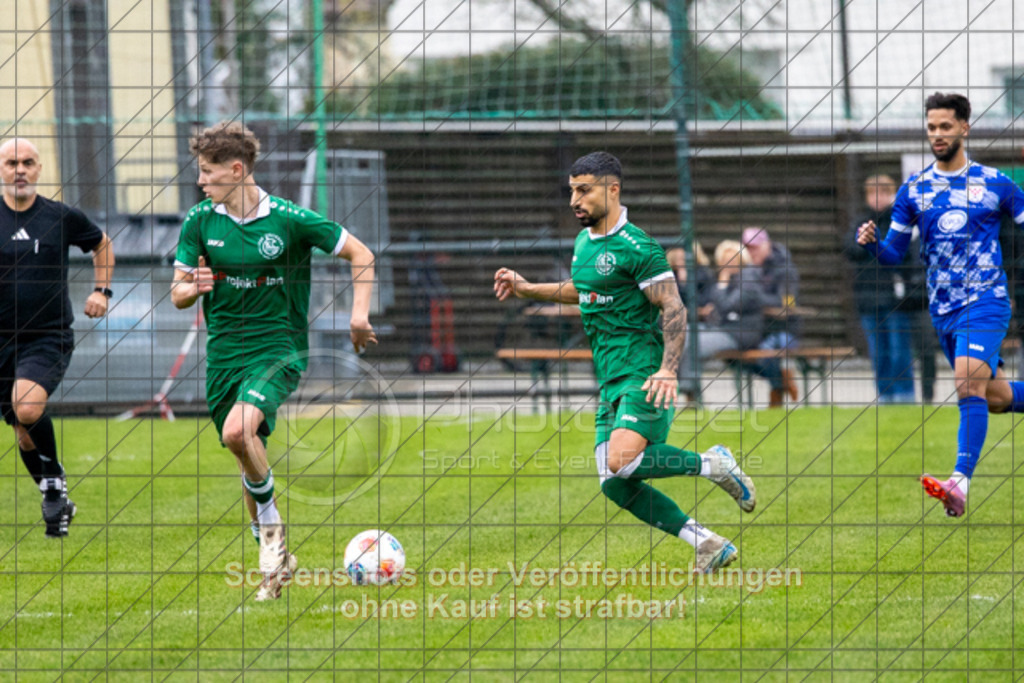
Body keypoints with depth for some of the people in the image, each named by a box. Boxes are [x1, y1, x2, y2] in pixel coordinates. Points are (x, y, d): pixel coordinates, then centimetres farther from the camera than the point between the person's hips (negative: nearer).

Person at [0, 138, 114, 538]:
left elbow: (102, 245, 19)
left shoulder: (63, 218, 0)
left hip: (49, 338, -2)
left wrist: (101, 290, 7)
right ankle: (57, 503, 27)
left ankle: (54, 479, -4)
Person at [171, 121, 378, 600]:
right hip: (223, 352, 5)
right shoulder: (200, 221, 0)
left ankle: (270, 521, -5)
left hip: (278, 347, -5)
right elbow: (178, 294, 4)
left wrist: (359, 314, -10)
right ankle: (276, 559, 27)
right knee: (248, 456, 9)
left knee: (238, 431, -29)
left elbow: (360, 255, 1)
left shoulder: (289, 219, -10)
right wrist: (192, 287, -20)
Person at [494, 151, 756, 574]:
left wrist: (668, 371, -27)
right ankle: (710, 546, 7)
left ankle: (712, 465, -5)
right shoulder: (584, 242, 14)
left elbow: (674, 310, -16)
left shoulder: (636, 247, -12)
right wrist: (526, 289, 28)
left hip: (644, 375, -9)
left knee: (622, 461, -28)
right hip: (612, 380, 9)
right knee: (616, 485, -1)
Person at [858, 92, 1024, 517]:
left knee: (969, 384, -24)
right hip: (943, 311, 5)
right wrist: (871, 243, -13)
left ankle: (960, 484, -36)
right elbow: (893, 255, 8)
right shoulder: (914, 190, 7)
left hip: (985, 303, -4)